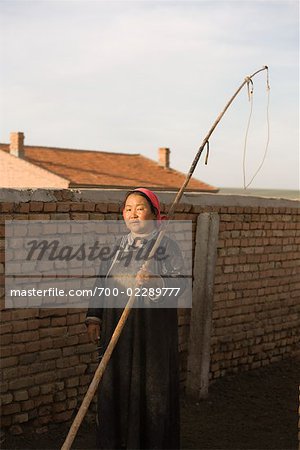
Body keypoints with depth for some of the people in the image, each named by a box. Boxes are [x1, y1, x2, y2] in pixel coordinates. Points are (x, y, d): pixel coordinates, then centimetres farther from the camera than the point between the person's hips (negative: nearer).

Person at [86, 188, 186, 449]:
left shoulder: (167, 246, -3)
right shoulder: (117, 246, 10)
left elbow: (181, 282, -11)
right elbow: (102, 284, 11)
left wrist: (154, 282, -29)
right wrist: (94, 318, 3)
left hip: (152, 329, -4)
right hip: (117, 330, 4)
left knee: (151, 385, 1)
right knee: (115, 384, 8)